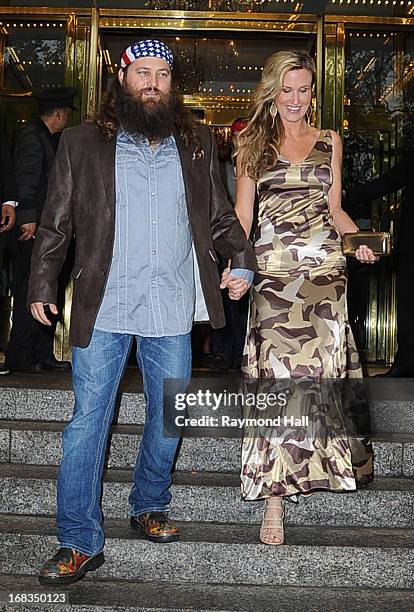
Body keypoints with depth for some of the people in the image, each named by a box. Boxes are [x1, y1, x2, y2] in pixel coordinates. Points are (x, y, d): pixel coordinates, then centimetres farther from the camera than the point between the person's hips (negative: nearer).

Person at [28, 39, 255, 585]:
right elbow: (56, 223, 7)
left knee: (168, 420, 13)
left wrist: (242, 261, 0)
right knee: (87, 423, 0)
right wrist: (42, 285, 4)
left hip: (173, 310, 2)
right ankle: (79, 544, 13)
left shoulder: (197, 143, 9)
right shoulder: (82, 144, 4)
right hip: (103, 308, -2)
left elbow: (219, 216, 14)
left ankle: (149, 508, 36)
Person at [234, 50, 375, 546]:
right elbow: (241, 213, 8)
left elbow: (334, 207, 18)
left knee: (323, 363, -2)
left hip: (325, 265, 2)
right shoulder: (253, 143, 11)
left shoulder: (329, 141, 15)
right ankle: (275, 493, -5)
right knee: (277, 373, -9)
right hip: (273, 268, -2)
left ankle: (318, 461, 19)